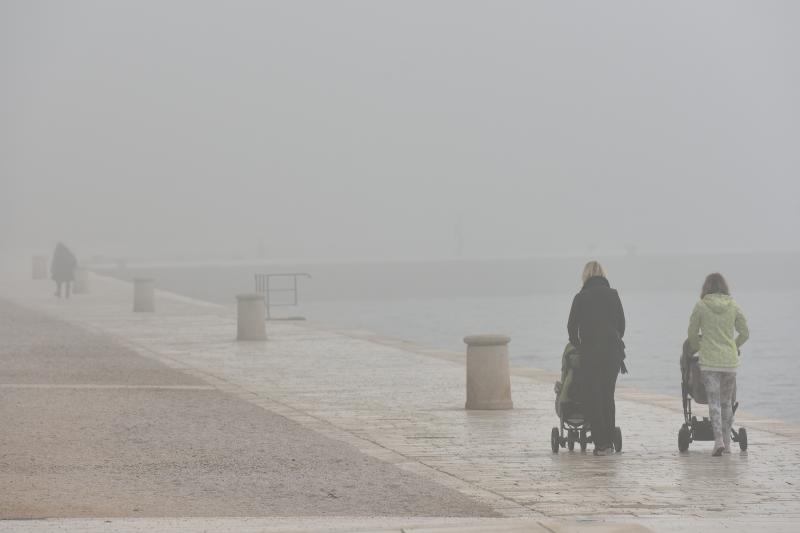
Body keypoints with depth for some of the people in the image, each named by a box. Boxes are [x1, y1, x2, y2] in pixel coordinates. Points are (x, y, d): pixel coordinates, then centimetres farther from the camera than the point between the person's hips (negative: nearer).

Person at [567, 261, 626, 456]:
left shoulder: (581, 297, -1)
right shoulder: (612, 294, 5)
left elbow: (572, 326, 0)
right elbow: (621, 322, 6)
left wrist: (578, 346, 15)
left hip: (590, 352, -3)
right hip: (613, 352, 3)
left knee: (593, 398, 2)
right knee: (608, 396, 14)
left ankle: (601, 443, -6)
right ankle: (609, 442, 13)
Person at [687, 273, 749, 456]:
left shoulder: (701, 306, -4)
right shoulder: (733, 307, 2)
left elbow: (692, 334, 3)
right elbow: (744, 333, 7)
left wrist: (697, 348, 24)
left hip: (709, 361, -2)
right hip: (730, 360, 2)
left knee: (714, 402, -3)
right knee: (727, 402, 14)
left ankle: (719, 441, -17)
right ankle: (726, 442, 17)